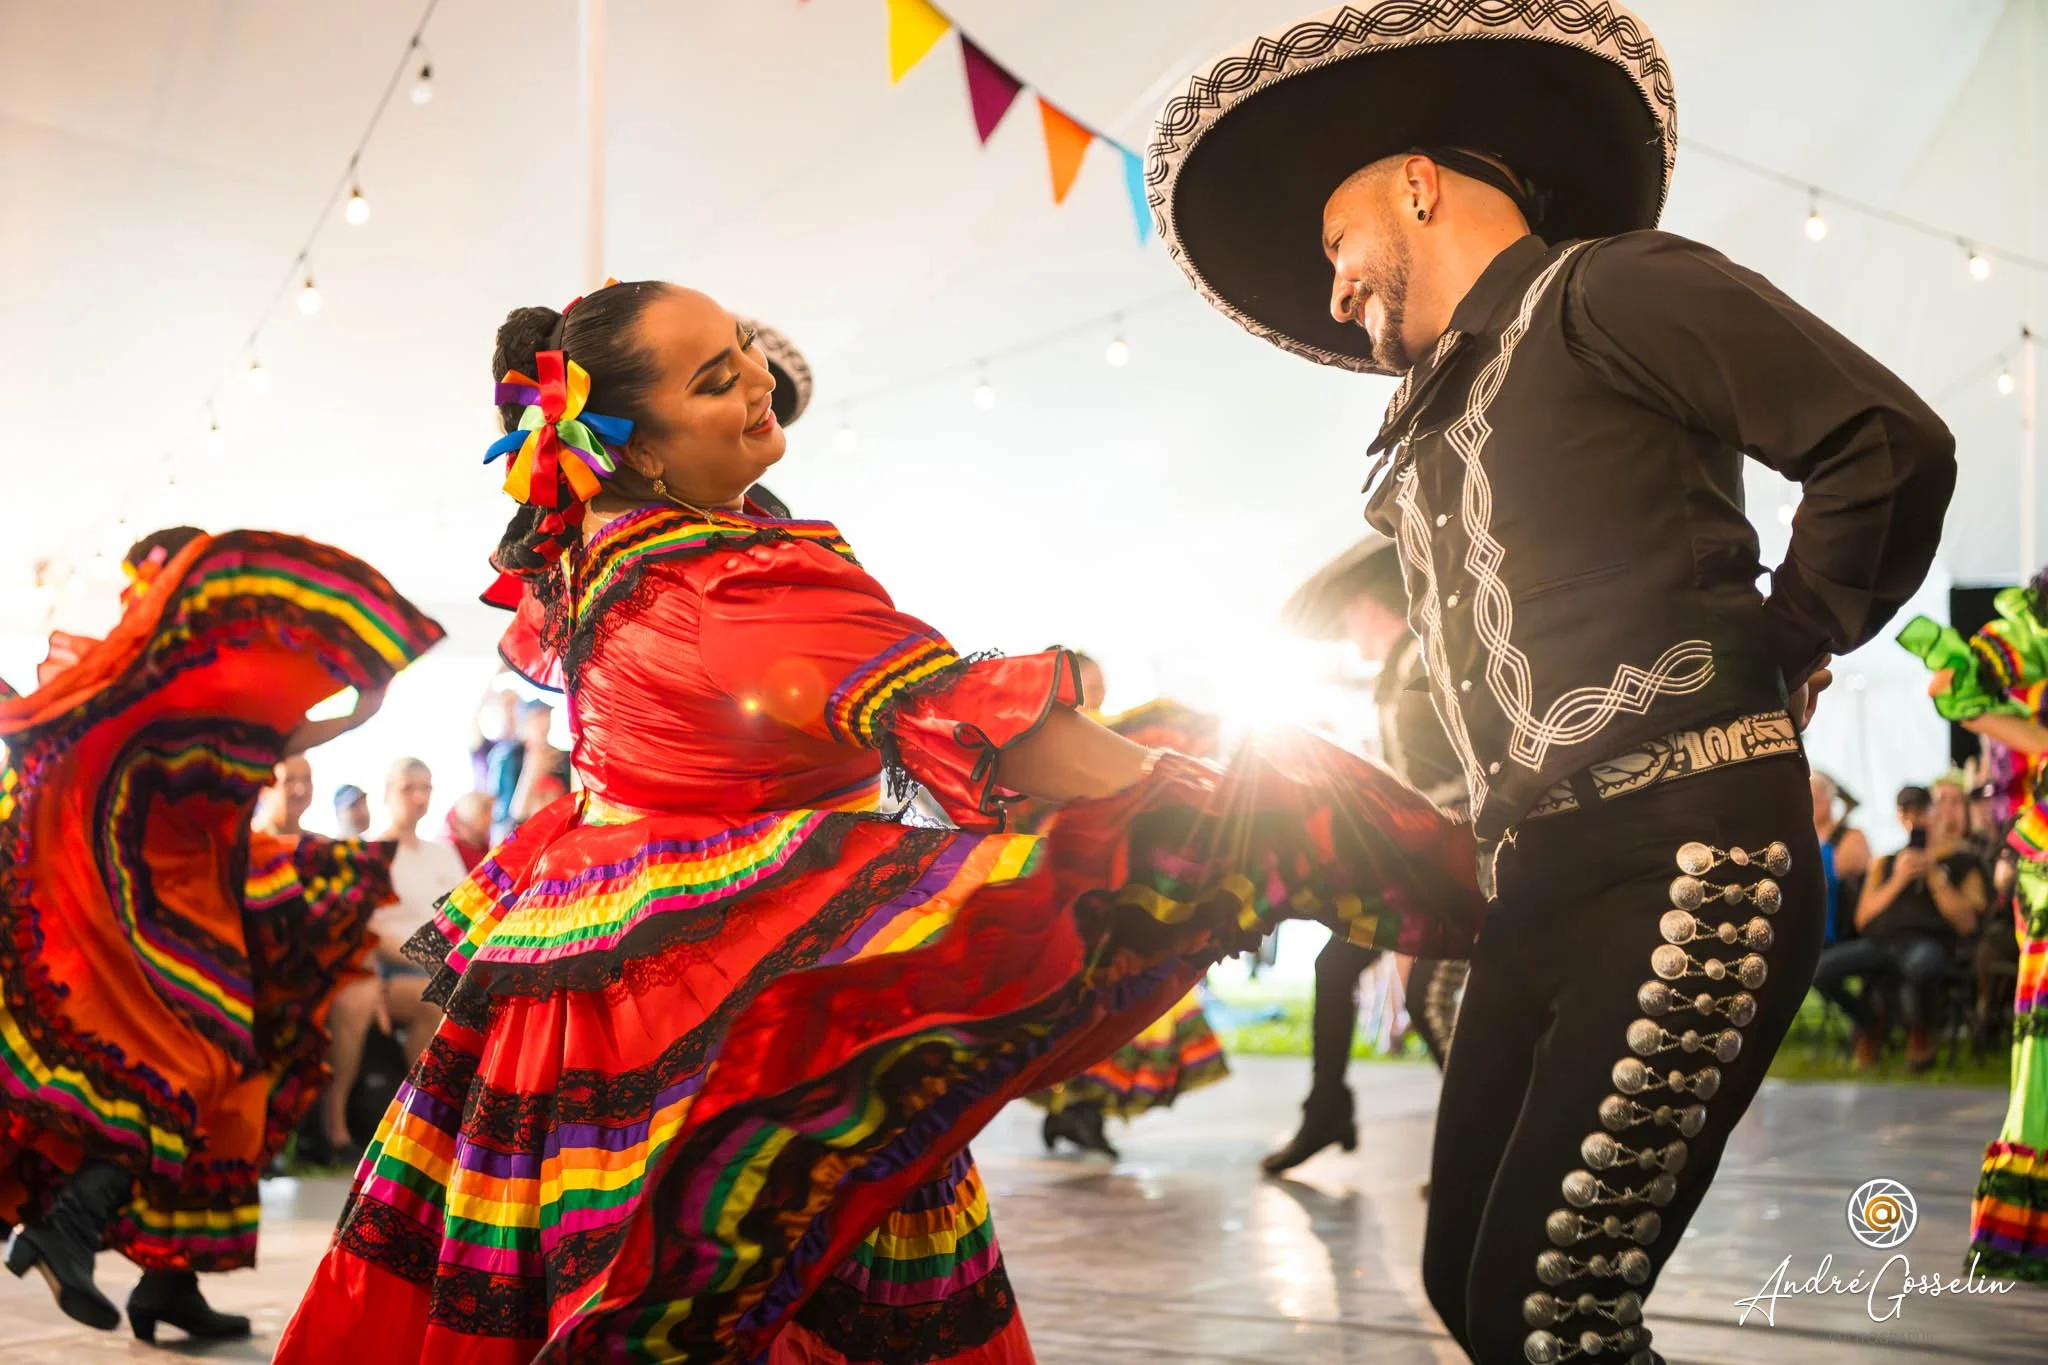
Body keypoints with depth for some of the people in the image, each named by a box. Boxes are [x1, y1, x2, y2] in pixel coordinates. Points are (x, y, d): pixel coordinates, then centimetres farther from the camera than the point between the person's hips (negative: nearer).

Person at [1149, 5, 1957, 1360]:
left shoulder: (1609, 285, -1)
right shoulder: (1440, 417, 24)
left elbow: (1892, 443, -10)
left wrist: (1779, 660, -2)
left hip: (1689, 854, -9)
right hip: (1545, 879, 9)